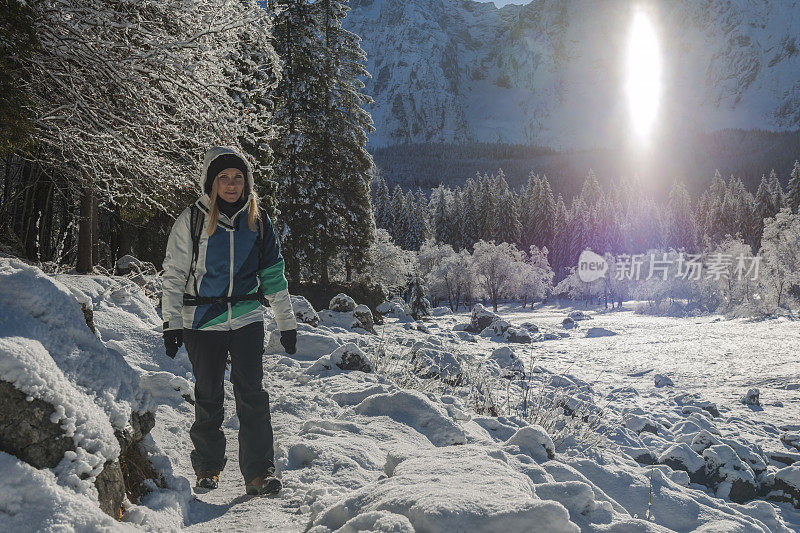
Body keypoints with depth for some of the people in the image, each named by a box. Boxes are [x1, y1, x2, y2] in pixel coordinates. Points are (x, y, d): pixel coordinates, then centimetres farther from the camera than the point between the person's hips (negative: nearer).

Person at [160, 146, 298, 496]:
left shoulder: (257, 220, 5)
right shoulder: (192, 220, -2)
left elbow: (273, 274, 9)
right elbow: (174, 274, 1)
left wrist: (287, 323, 8)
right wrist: (171, 324, -4)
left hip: (247, 319, 1)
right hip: (203, 321, -1)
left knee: (252, 394, -5)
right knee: (209, 398, 7)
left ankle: (260, 472, 1)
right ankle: (207, 468, 25)